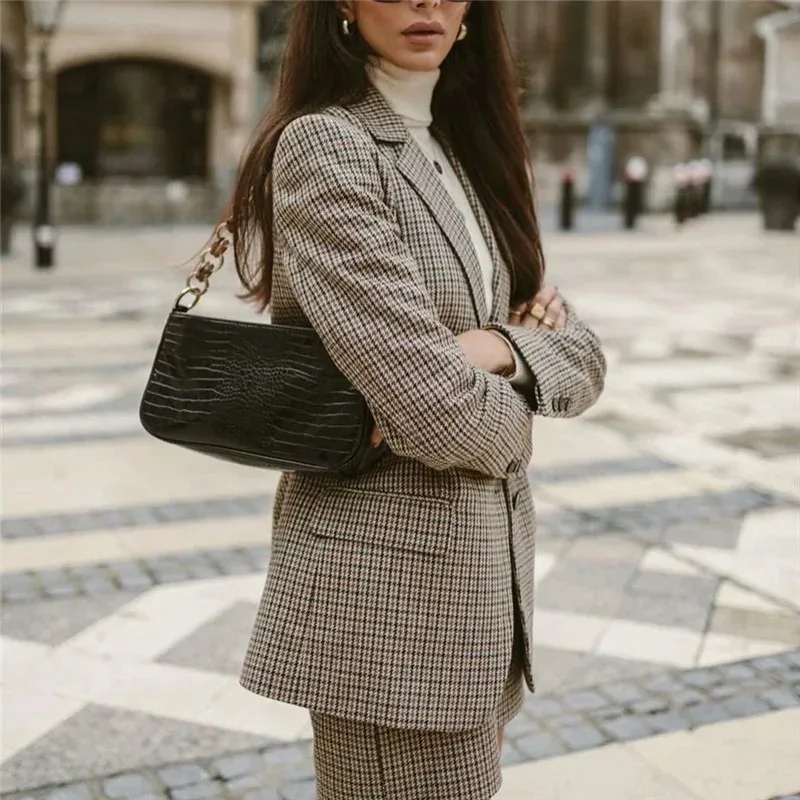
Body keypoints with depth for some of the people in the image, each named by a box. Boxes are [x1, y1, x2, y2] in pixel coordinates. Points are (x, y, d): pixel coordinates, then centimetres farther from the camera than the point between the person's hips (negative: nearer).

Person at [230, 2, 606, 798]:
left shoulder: (466, 151, 11)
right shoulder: (324, 142, -15)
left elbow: (580, 353, 7)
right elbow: (439, 407, -23)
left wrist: (497, 349, -13)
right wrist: (509, 413, -2)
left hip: (483, 567, 8)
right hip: (391, 582, -8)